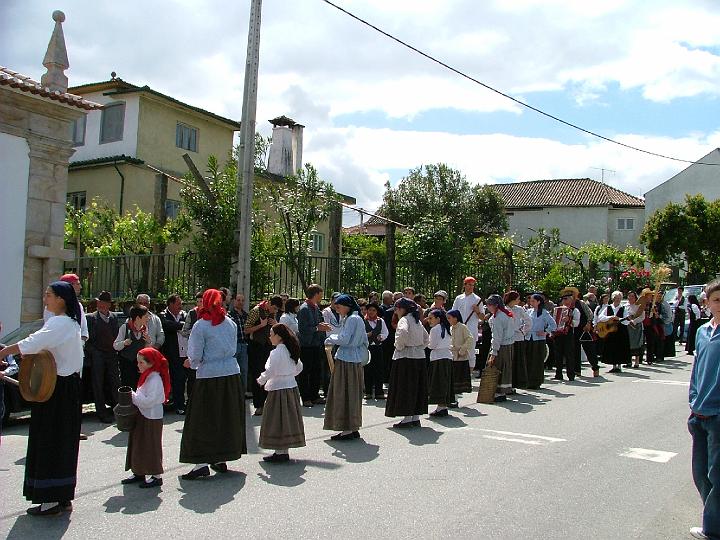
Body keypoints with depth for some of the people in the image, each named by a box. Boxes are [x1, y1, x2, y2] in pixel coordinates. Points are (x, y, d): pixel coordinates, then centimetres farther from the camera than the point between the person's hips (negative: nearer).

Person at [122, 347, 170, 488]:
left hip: (152, 418, -10)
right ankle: (139, 473, 26)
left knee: (151, 446, -2)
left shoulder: (155, 379, -19)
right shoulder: (146, 377, 12)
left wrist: (133, 396, -20)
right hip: (142, 416, 10)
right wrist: (133, 396, 3)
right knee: (138, 444, 15)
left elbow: (150, 400, -26)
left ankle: (157, 476, 7)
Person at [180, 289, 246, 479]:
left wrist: (192, 362, 16)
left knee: (203, 420, 2)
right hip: (232, 373, 5)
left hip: (209, 377, -5)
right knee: (228, 417, 13)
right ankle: (222, 460, 21)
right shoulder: (230, 323, 6)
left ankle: (202, 463, -3)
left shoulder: (201, 326, -10)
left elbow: (196, 356, -9)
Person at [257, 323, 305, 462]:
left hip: (278, 389, -8)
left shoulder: (276, 352, -18)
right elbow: (299, 367, 16)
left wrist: (261, 380, -5)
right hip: (292, 387, 8)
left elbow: (270, 371, -20)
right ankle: (285, 451, 19)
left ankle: (280, 452, 1)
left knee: (277, 421, -1)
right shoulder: (291, 350, 7)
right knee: (289, 419, 12)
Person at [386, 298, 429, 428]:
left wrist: (399, 346, -18)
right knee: (417, 387, 11)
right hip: (420, 357, 8)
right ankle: (416, 418, 17)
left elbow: (403, 332, -32)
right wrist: (419, 347, 15)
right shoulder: (417, 320, 14)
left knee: (404, 387, -2)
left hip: (405, 357, -8)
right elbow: (426, 338, 20)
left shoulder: (404, 319, -11)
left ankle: (407, 418, -2)